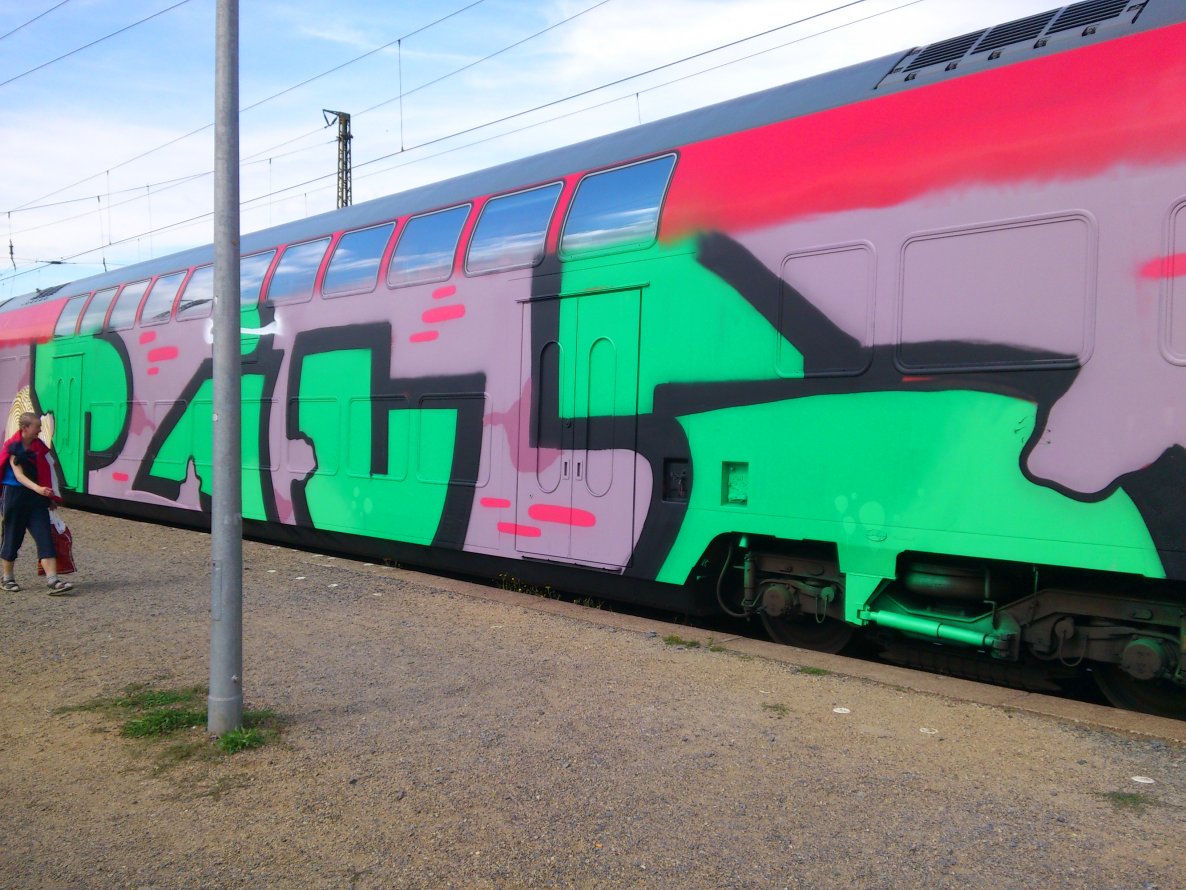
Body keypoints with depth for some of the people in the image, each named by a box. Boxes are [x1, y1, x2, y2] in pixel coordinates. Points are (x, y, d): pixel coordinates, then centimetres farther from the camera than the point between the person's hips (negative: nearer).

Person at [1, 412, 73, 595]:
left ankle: (53, 581, -13)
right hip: (15, 495, -5)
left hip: (37, 497, 5)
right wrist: (37, 488, -35)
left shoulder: (38, 446, 6)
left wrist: (47, 495, 17)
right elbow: (19, 475, -20)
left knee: (45, 538, -7)